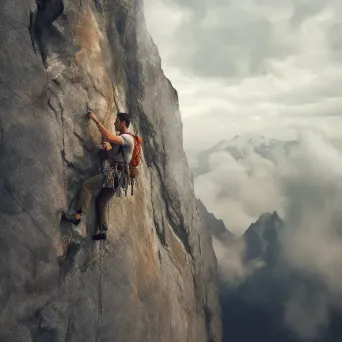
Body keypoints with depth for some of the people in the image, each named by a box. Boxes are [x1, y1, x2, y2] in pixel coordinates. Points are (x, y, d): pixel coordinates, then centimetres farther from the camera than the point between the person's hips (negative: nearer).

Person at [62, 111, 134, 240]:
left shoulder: (128, 138, -12)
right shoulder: (121, 138, 21)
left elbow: (110, 138, -29)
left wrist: (97, 121, -24)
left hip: (114, 173, -10)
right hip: (115, 175, 10)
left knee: (87, 184, -17)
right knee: (102, 201, 11)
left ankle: (78, 216, -19)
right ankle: (103, 231, 13)